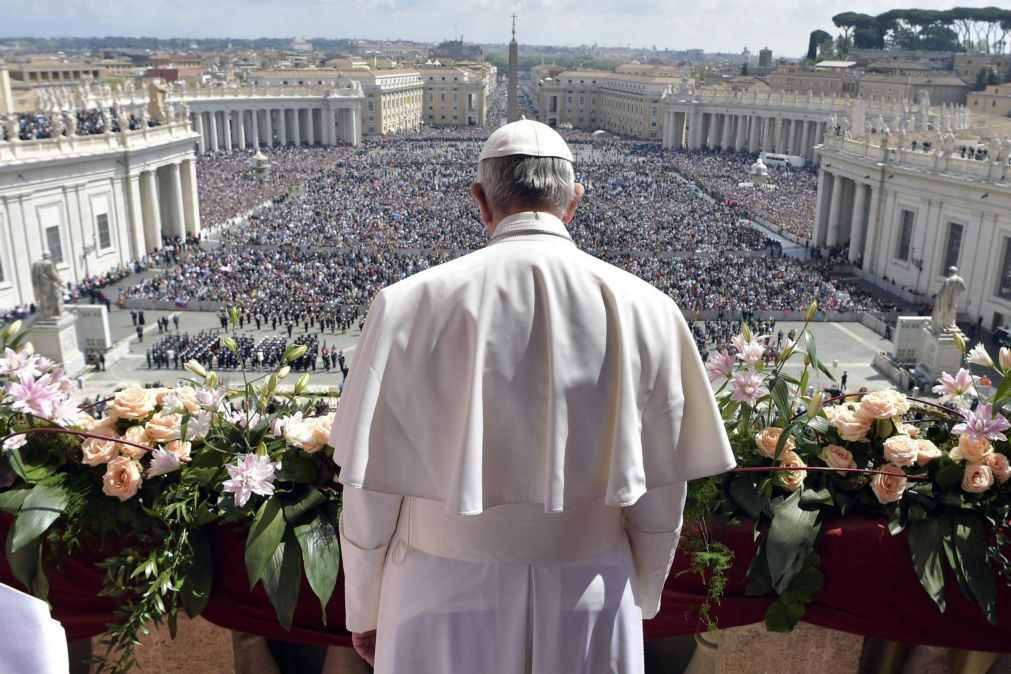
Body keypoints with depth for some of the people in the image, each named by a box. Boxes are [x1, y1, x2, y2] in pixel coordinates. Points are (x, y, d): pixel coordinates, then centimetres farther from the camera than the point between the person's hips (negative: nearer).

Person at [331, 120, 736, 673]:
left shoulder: (410, 306, -15)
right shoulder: (646, 311, -10)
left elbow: (370, 490, -8)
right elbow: (660, 497, -3)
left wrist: (364, 608, 9)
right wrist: (638, 601, 15)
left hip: (444, 602, -1)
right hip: (590, 606, 1)